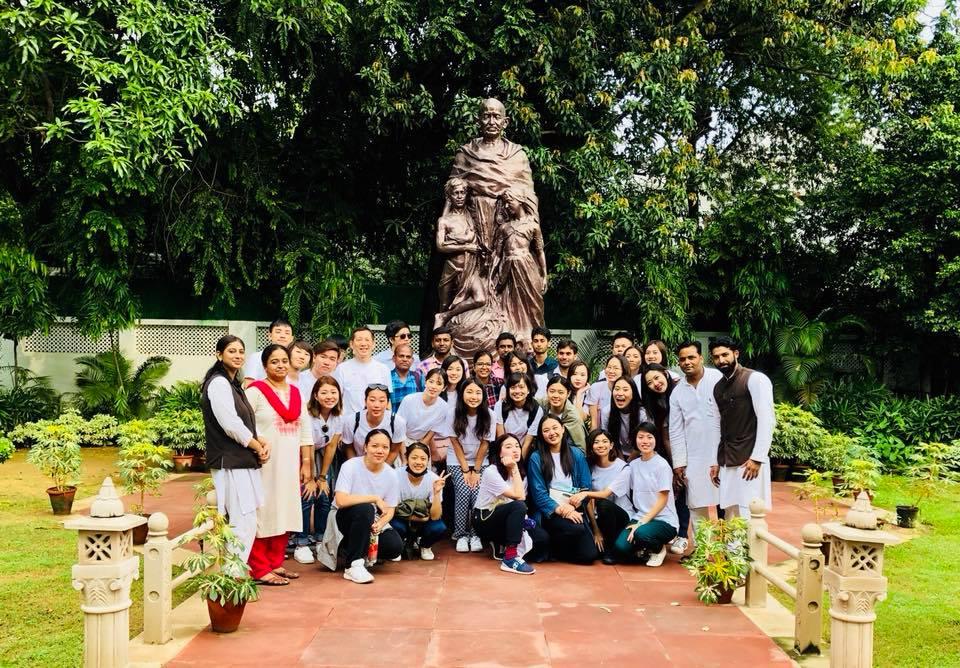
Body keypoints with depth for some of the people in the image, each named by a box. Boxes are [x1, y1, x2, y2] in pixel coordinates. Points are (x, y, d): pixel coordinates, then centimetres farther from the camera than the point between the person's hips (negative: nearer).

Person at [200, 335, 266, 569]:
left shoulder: (233, 384, 19)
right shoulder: (218, 383, -11)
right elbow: (231, 424, -18)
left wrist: (263, 442, 0)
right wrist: (258, 446, -8)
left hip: (243, 462, 10)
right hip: (230, 464, -10)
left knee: (245, 522, 11)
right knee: (244, 522, -9)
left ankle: (236, 572, 18)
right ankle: (235, 576, -3)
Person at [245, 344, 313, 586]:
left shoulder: (295, 392, 14)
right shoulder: (255, 391, -4)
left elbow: (305, 430, 15)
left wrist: (306, 462, 11)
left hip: (290, 464, 6)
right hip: (264, 465, -6)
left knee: (285, 514, 8)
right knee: (263, 514, -4)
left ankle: (275, 564, 19)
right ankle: (259, 570, 2)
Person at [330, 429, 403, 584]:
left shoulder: (391, 475, -6)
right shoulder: (350, 466, -18)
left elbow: (389, 510, -3)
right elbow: (340, 500, -29)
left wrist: (380, 523, -25)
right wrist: (375, 498, -28)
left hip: (372, 522, 4)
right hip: (346, 519, -4)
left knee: (395, 546, -22)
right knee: (365, 509, -36)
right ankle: (353, 565, -25)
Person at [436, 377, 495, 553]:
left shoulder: (488, 415, -11)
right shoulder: (453, 414, -13)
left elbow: (484, 445, -7)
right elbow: (456, 444, -10)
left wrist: (476, 471, -9)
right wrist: (465, 471, -13)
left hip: (480, 463, 1)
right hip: (457, 462, -1)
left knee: (477, 493, -21)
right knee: (463, 492, -22)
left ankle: (475, 535, -5)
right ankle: (461, 535, -6)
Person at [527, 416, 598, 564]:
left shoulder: (576, 454, 10)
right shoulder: (536, 458, 1)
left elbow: (586, 487, 7)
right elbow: (538, 492, -4)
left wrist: (572, 505, -11)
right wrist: (559, 509, -16)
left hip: (574, 510, 4)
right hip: (549, 512, -3)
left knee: (589, 555, -15)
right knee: (577, 529, -33)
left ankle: (555, 550, 12)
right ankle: (552, 545, -3)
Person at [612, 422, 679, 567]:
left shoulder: (662, 465, -7)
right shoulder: (633, 465, 9)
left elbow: (662, 500, -10)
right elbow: (613, 489, 3)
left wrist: (641, 523, -17)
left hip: (664, 521, -4)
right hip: (639, 518, 4)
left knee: (642, 533, -36)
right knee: (620, 547, -23)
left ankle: (659, 549, 0)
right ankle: (646, 552, 11)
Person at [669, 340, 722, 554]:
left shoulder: (718, 379, -5)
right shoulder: (677, 392, 7)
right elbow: (676, 431, 8)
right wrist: (678, 463, 4)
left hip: (722, 453, -3)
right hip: (694, 457, 4)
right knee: (696, 505, 7)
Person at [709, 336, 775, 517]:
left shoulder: (755, 379, -7)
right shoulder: (718, 387, 15)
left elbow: (767, 420, -12)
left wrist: (757, 458, -17)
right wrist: (717, 461, 14)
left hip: (750, 460, -7)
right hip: (727, 462, 7)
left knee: (748, 516, -9)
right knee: (729, 514, 6)